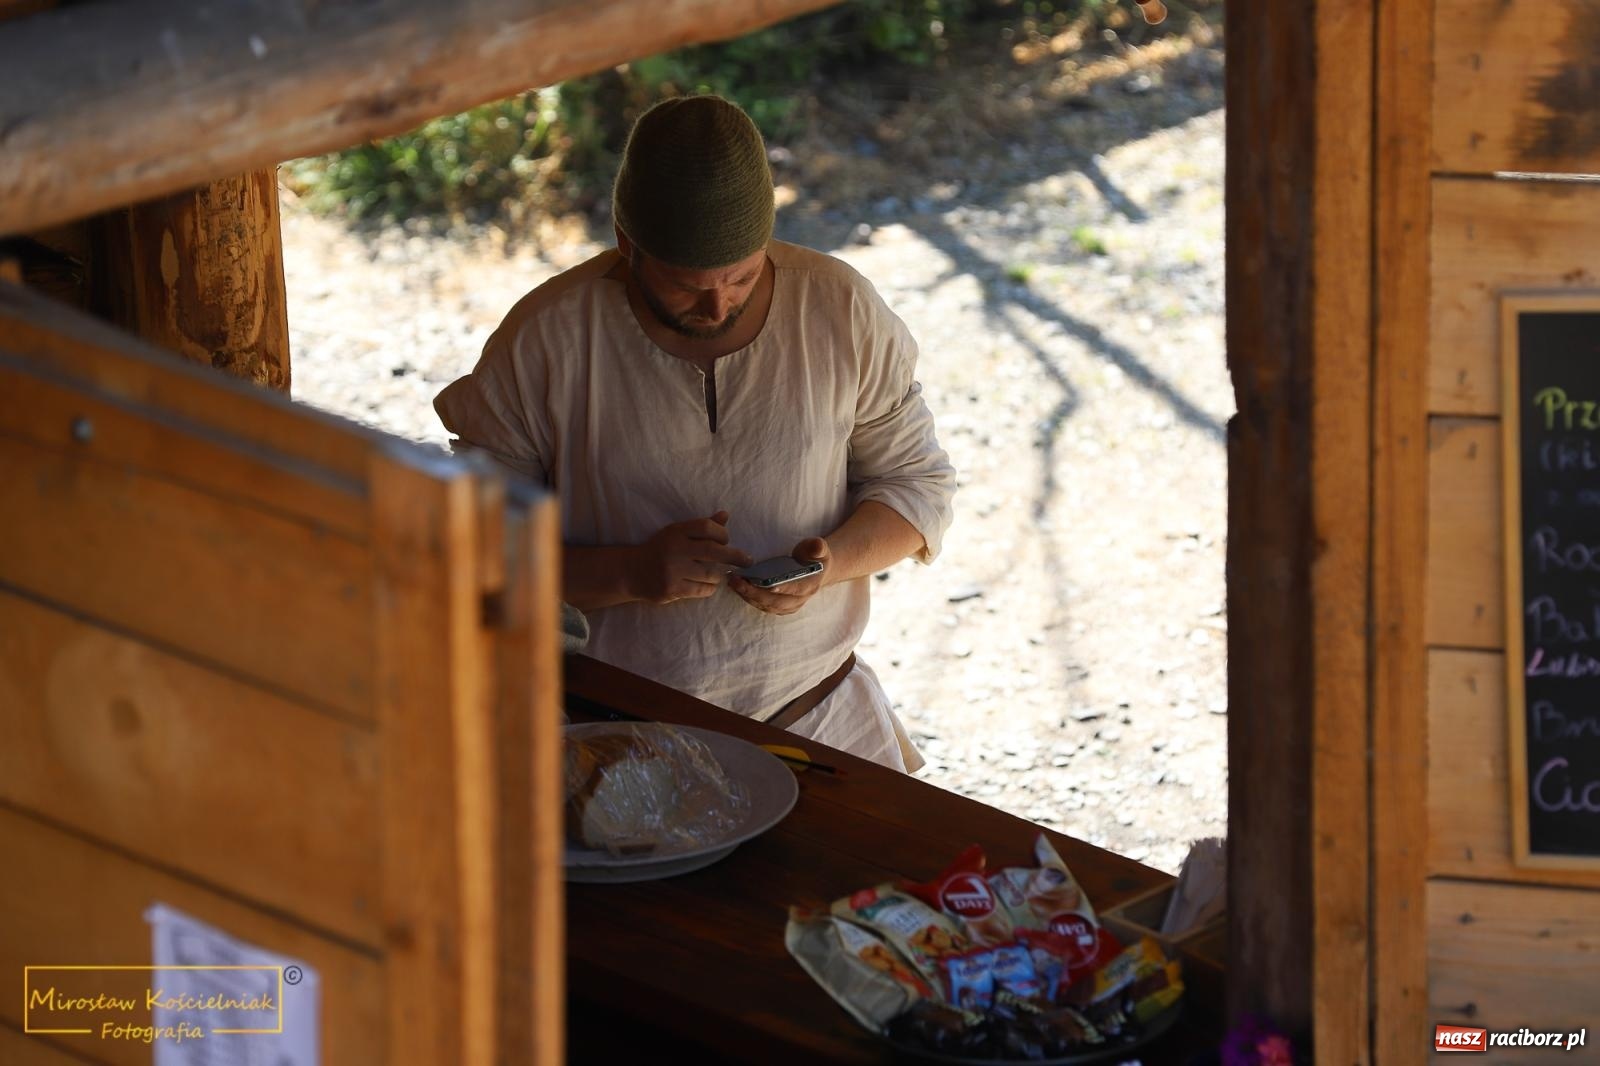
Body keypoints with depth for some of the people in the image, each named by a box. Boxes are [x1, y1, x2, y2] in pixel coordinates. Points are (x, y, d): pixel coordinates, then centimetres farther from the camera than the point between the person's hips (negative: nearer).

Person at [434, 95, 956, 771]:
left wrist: (832, 561, -10)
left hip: (818, 713, 2)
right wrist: (629, 573, -19)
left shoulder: (842, 310, 0)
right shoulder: (543, 340, -7)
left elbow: (917, 482, 11)